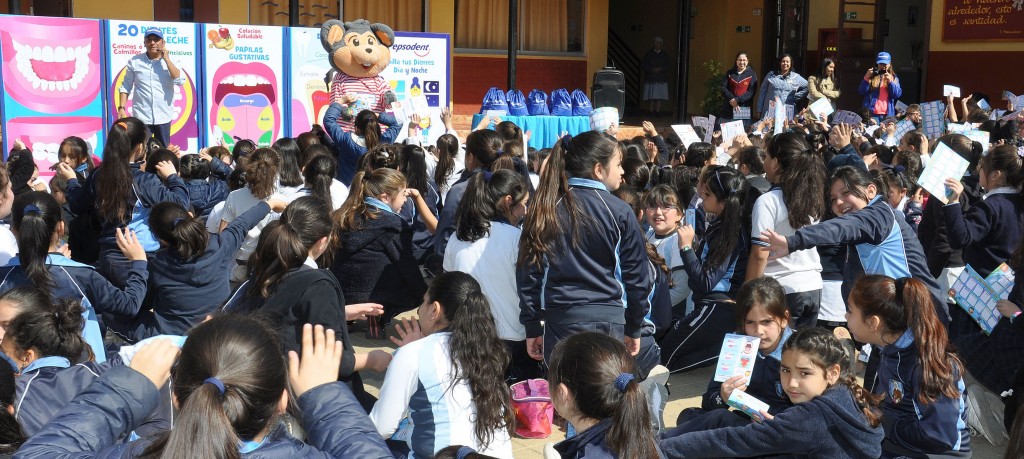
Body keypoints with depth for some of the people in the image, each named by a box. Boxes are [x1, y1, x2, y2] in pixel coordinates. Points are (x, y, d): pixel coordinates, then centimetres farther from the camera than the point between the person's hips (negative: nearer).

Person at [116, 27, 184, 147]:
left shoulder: (170, 61, 1)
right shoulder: (135, 61, 1)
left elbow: (180, 81, -14)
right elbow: (126, 87, 5)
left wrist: (166, 59, -13)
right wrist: (121, 108, -4)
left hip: (163, 117, 1)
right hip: (141, 117, -1)